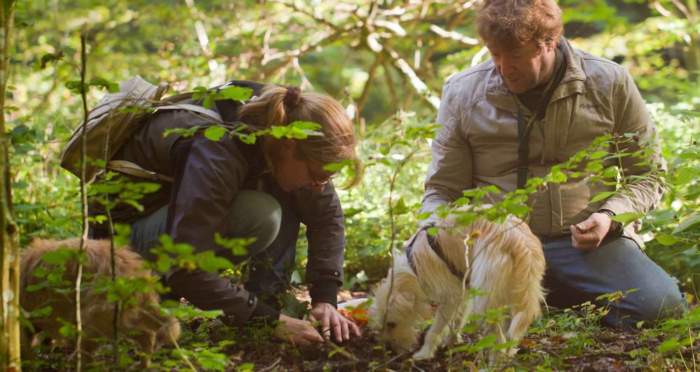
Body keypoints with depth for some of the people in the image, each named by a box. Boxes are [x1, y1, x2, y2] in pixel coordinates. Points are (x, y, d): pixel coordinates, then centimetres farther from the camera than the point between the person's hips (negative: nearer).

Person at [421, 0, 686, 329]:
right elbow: (442, 191, 13)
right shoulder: (462, 93, 5)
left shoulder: (610, 83, 3)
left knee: (662, 306, -29)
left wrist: (611, 216, -9)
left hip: (589, 242, 0)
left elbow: (647, 176, 12)